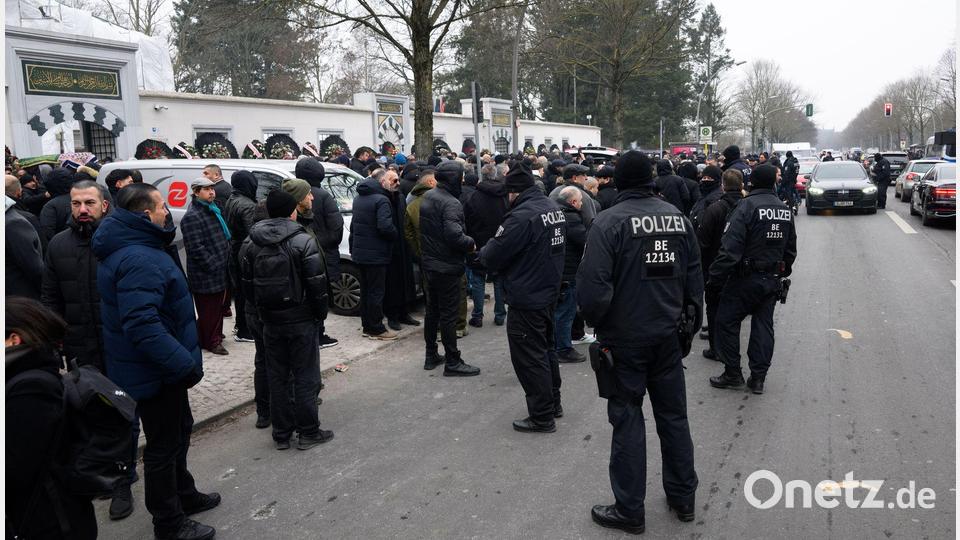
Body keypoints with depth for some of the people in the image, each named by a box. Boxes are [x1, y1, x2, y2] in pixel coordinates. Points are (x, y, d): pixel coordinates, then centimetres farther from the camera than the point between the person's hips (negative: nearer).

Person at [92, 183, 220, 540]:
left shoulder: (126, 248, 8)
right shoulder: (140, 260, -28)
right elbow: (142, 324, -36)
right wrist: (184, 363, -31)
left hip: (156, 366, 11)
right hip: (155, 373, -11)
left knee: (178, 430, 26)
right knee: (164, 445, 5)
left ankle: (183, 494, 44)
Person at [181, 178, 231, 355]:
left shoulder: (212, 210, 15)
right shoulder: (192, 217, -17)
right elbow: (196, 248, -22)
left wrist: (225, 260, 17)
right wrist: (213, 265, -20)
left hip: (219, 271, 10)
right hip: (205, 275, -10)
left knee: (218, 306, 20)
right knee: (208, 309, -2)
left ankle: (216, 334, 35)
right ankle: (211, 341, 8)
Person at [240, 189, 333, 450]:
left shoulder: (250, 243, 3)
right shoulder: (303, 241, -13)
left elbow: (247, 283, 7)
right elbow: (316, 282, -14)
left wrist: (261, 310, 17)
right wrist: (320, 312, 0)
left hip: (270, 320, 5)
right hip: (301, 319, -4)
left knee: (276, 377, 12)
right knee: (305, 376, 5)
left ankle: (282, 433, 20)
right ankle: (308, 432, 12)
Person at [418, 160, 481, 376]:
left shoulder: (427, 196, 7)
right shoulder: (450, 203, -22)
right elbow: (454, 235, -31)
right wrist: (471, 244, -14)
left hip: (428, 264, 9)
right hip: (446, 267, -9)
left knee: (432, 310, 18)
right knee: (448, 314, -1)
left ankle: (431, 355, 28)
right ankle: (452, 362, 7)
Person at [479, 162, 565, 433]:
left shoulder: (522, 215, -23)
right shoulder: (554, 208, 5)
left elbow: (491, 258, -21)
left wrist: (484, 251, 1)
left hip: (526, 299, -9)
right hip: (549, 293, 9)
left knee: (530, 359, 2)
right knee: (546, 349, 23)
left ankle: (542, 417, 11)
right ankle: (553, 403, 36)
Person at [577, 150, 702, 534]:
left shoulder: (610, 221, -16)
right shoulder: (677, 216, 3)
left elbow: (592, 285, -21)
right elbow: (694, 272, 8)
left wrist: (597, 322, -4)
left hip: (625, 337, -5)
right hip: (667, 334, 5)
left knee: (628, 420, 5)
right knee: (673, 414, 17)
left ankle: (629, 510, 15)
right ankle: (683, 498, 31)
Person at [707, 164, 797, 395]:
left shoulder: (747, 206, -16)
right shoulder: (785, 209, 7)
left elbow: (730, 248, -22)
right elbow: (790, 249, 16)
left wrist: (715, 279, -18)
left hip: (746, 278, -7)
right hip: (773, 279, 7)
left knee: (727, 321, 6)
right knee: (764, 325, 11)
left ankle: (732, 374, 9)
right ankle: (758, 378, 16)